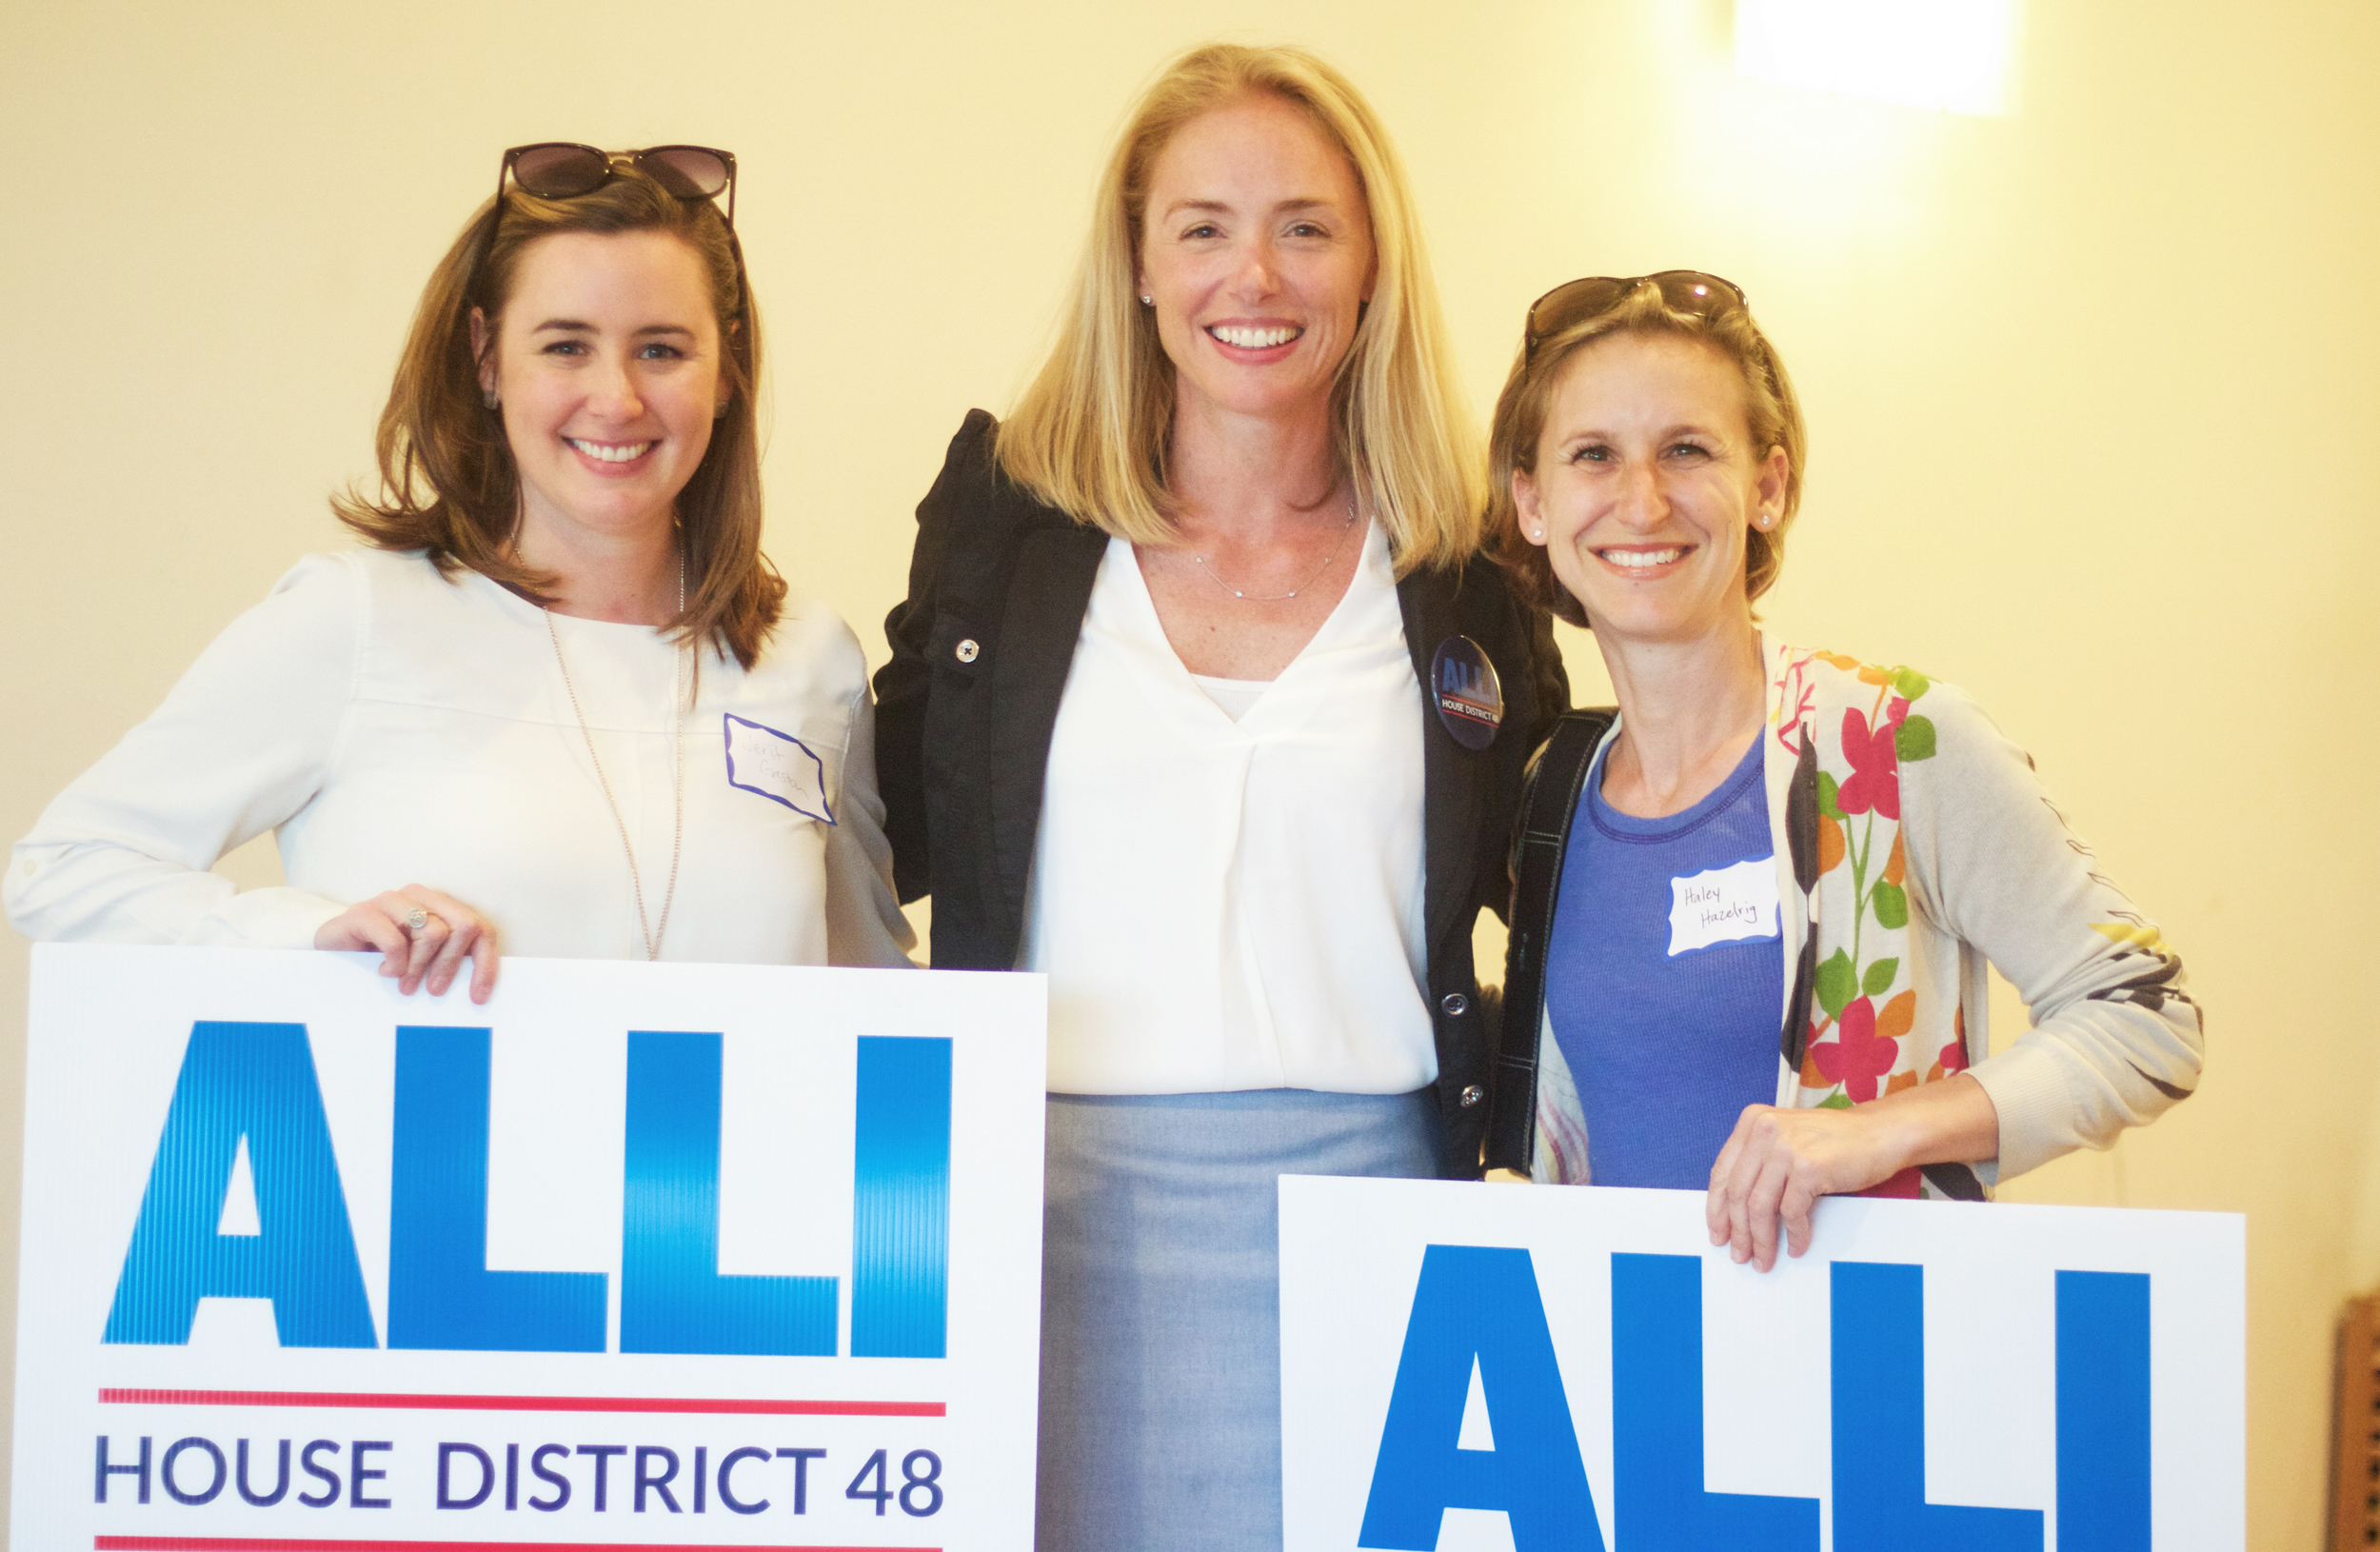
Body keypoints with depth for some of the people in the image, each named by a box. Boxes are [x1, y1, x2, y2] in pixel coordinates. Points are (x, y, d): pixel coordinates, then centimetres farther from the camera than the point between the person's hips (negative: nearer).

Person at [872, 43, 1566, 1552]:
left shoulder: (1468, 575, 5)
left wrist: (1508, 1124, 1)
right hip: (1055, 1194, 0)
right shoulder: (1005, 510, 6)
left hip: (1357, 1195, 0)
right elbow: (901, 833, 11)